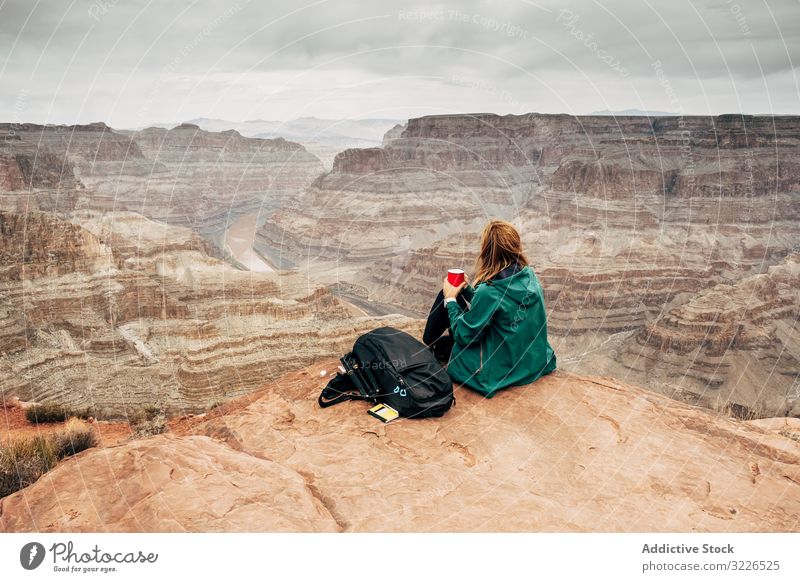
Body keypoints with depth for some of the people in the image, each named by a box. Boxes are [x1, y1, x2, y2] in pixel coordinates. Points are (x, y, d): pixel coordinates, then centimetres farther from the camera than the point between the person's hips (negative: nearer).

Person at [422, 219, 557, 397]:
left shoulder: (489, 291, -30)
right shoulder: (530, 276, -7)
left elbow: (464, 336, -18)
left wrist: (450, 299, -7)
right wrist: (468, 289, 2)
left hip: (499, 372, -7)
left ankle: (429, 345, 35)